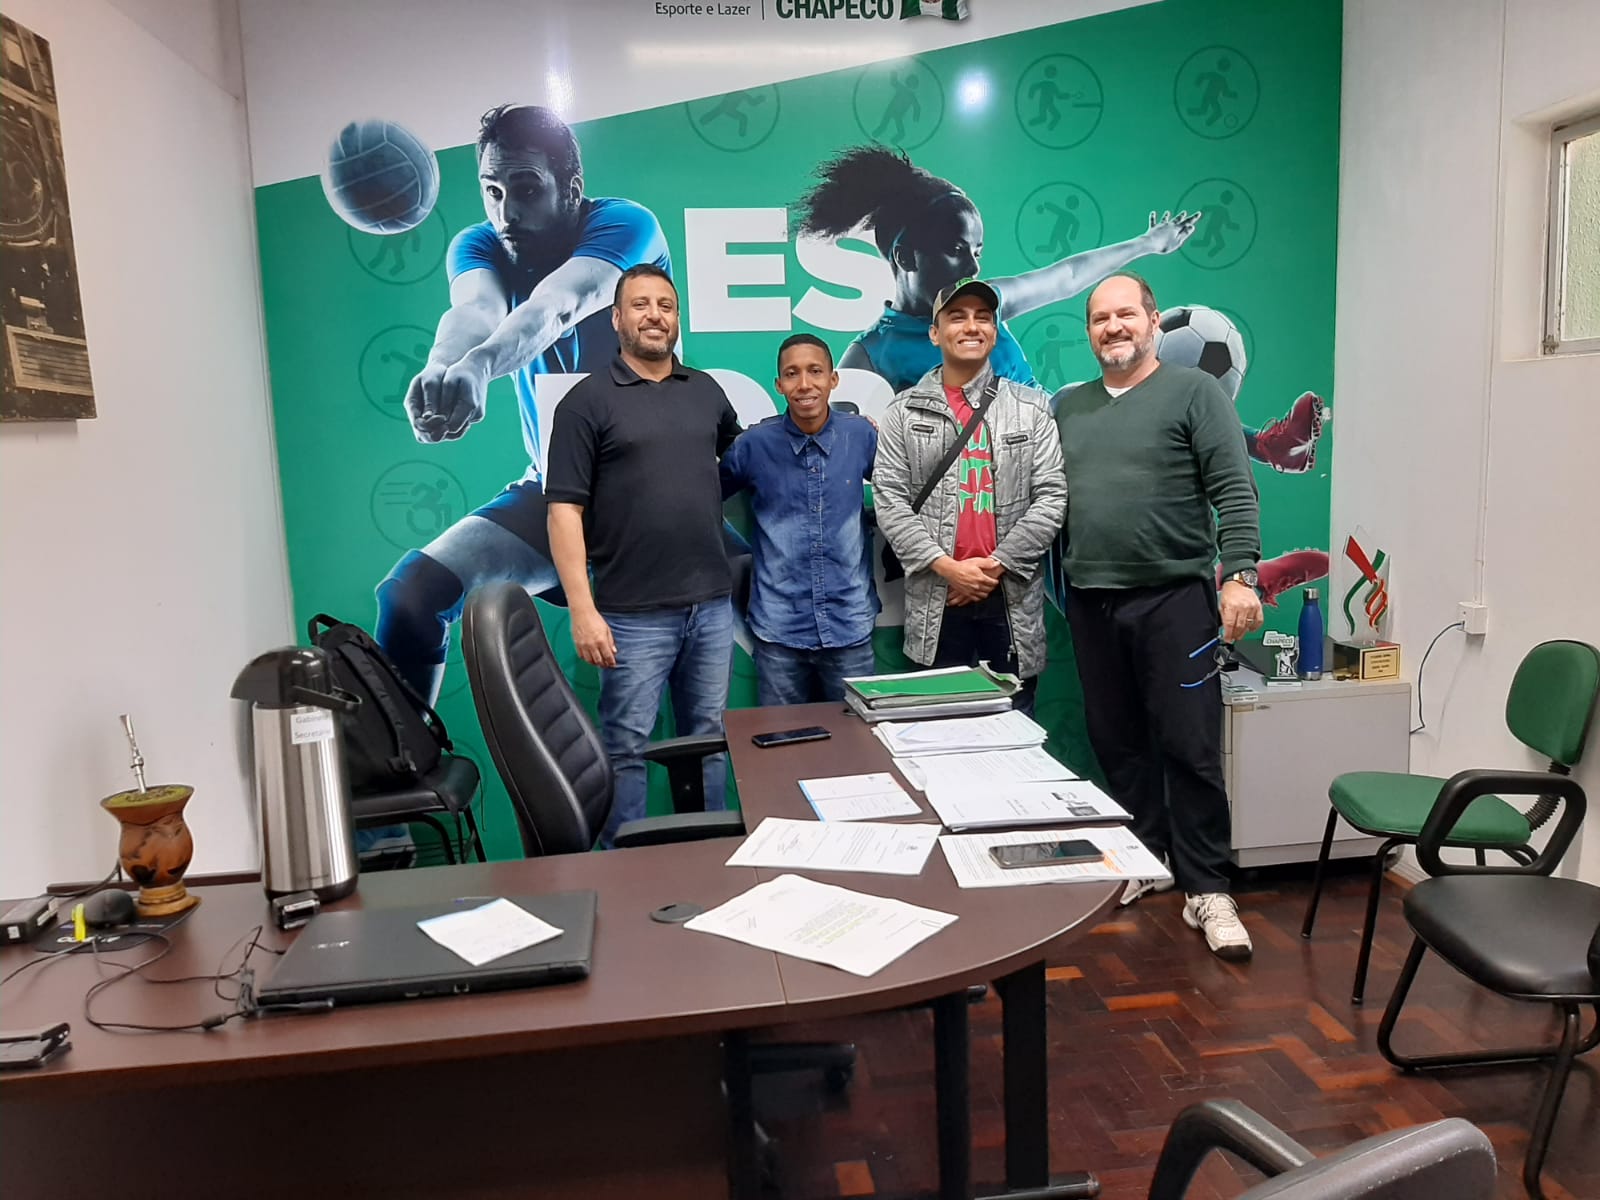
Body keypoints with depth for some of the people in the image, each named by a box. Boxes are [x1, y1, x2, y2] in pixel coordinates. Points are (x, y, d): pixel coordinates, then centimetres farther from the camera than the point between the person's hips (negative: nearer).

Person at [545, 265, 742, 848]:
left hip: (712, 604, 5)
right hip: (634, 615, -4)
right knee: (626, 749, 4)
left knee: (710, 740, 13)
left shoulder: (707, 390, 11)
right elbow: (564, 510, -8)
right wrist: (583, 610, -15)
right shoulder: (588, 401, -3)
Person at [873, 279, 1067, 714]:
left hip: (1012, 595, 0)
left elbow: (1051, 497, -1)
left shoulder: (1031, 406, 6)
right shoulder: (904, 412, 5)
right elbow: (889, 501, -2)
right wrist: (945, 566, -12)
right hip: (934, 597, 0)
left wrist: (997, 563, -10)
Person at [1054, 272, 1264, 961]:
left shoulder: (1194, 392, 0)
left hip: (1174, 597, -4)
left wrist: (1239, 574, -16)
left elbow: (1234, 491, -7)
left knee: (1190, 747, -3)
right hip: (1090, 602, 5)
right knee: (1117, 743, 11)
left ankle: (1205, 891, 8)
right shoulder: (1067, 408, 15)